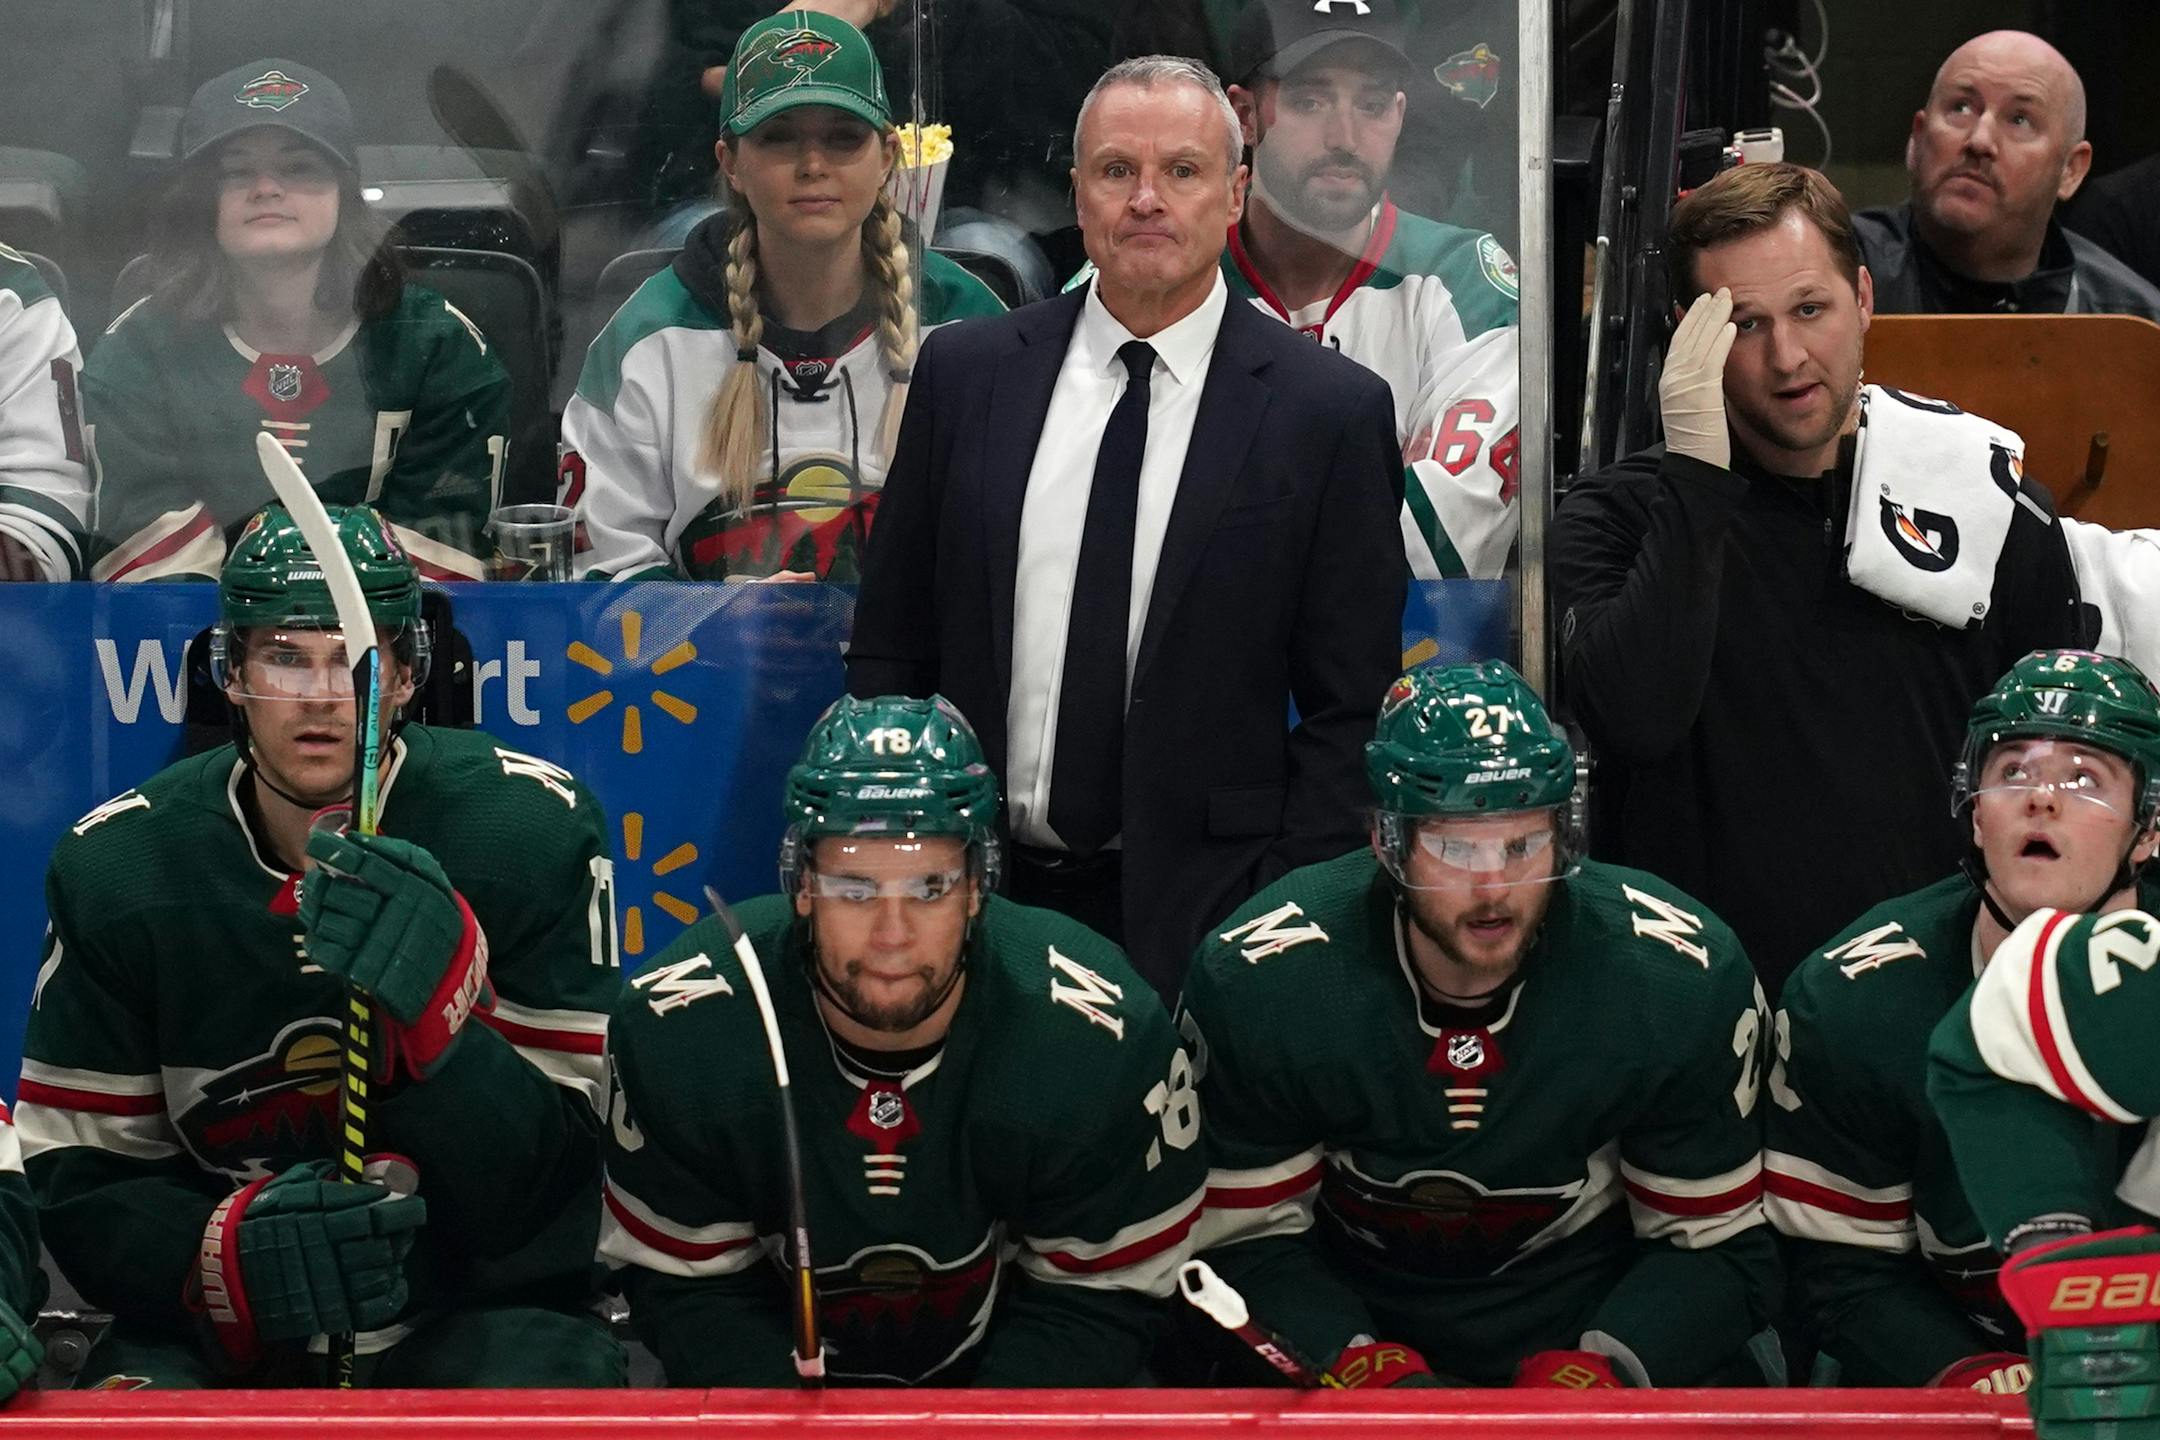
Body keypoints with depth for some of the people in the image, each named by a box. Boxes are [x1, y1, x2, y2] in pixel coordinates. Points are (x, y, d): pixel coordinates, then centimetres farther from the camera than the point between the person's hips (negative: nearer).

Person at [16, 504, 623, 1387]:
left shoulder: (534, 830, -9)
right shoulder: (118, 861, -3)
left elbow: (554, 1183, -12)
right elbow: (77, 1182, -1)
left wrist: (440, 1004, -32)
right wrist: (231, 1249, -23)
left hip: (478, 1306, -1)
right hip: (218, 1330, 1)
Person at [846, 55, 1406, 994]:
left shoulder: (1332, 410, -3)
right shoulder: (964, 372, 5)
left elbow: (1347, 709, -2)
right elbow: (888, 651, 9)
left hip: (1197, 912, -2)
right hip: (973, 896, 2)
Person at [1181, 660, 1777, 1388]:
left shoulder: (1685, 979, -14)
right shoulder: (1256, 981, -15)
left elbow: (1715, 1246, -6)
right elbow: (1246, 1240, -8)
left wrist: (1607, 1367, -22)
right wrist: (1356, 1363, -25)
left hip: (1596, 1319, 0)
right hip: (1347, 1318, 0)